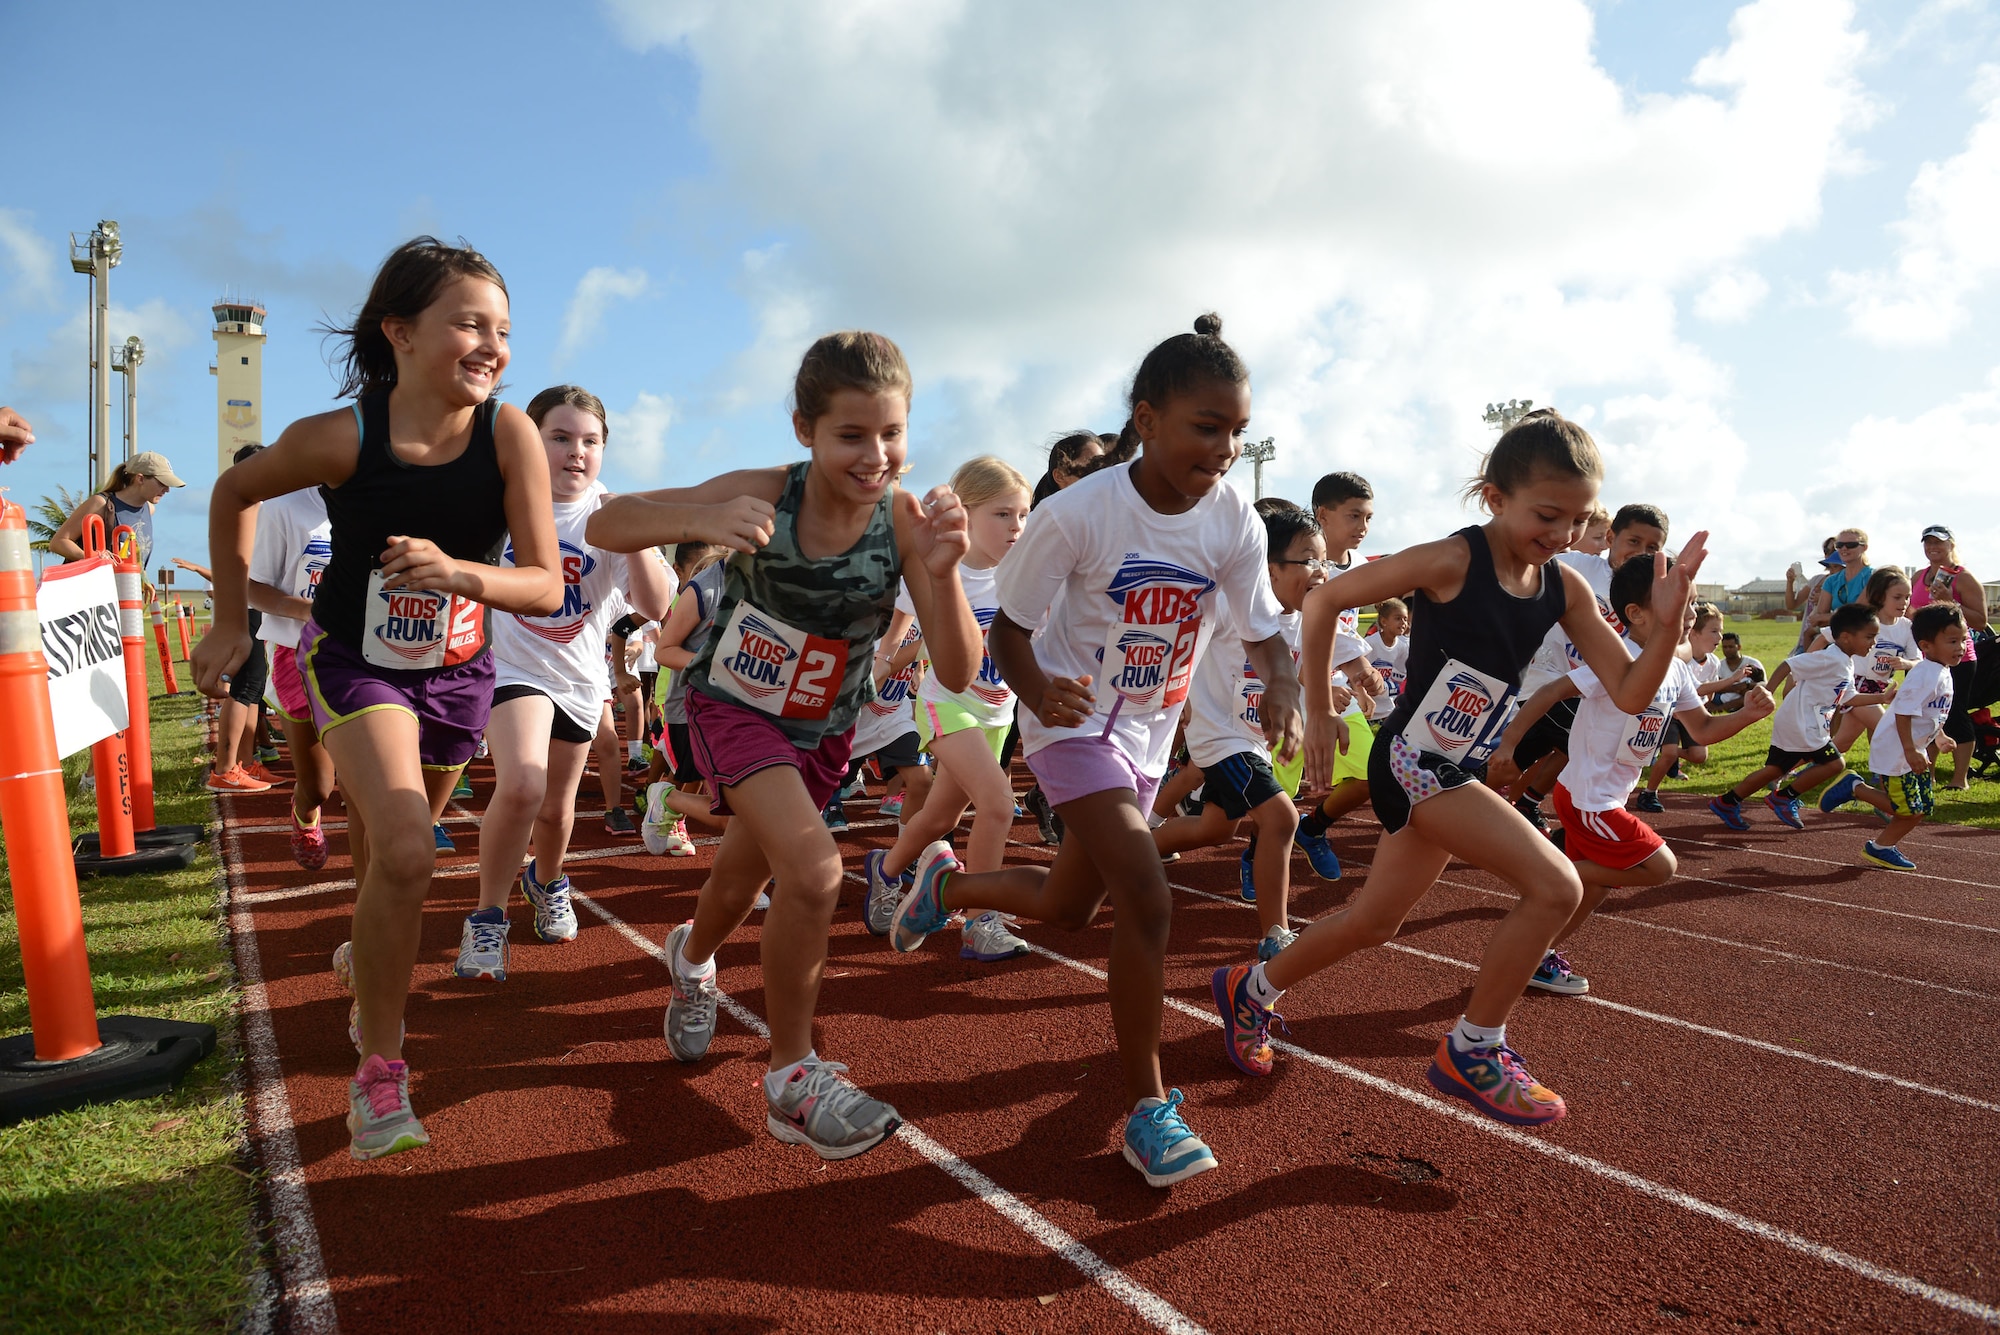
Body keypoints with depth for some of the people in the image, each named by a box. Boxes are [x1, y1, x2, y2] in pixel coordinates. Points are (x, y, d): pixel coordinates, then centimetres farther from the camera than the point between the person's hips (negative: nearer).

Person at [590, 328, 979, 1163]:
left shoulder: (905, 518, -24)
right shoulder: (762, 497, -27)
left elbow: (958, 674, -27)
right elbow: (604, 526, -25)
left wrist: (942, 572, -44)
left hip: (823, 730, 3)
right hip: (734, 706, -3)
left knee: (743, 882, 23)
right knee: (814, 872, -24)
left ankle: (692, 957, 60)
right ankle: (792, 1079, -3)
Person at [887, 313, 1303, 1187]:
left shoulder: (1233, 523, -11)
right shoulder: (1077, 514, -24)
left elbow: (1264, 632, -3)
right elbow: (1008, 628, -15)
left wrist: (1282, 686, -25)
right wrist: (1039, 691, -36)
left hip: (1150, 733, 6)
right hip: (1074, 720, -6)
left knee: (1069, 907, 16)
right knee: (1147, 897, -21)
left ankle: (946, 883, 47)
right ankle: (1147, 1109, -3)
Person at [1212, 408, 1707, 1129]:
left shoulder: (1565, 589, 0)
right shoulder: (1451, 562, -19)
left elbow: (1630, 693, 0)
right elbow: (1323, 599, -13)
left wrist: (1666, 620, -18)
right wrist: (1319, 711, -8)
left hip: (1457, 774, 8)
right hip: (1412, 764, -8)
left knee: (1373, 922, 18)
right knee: (1556, 887, -16)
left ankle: (1249, 990, 40)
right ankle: (1472, 1051, 1)